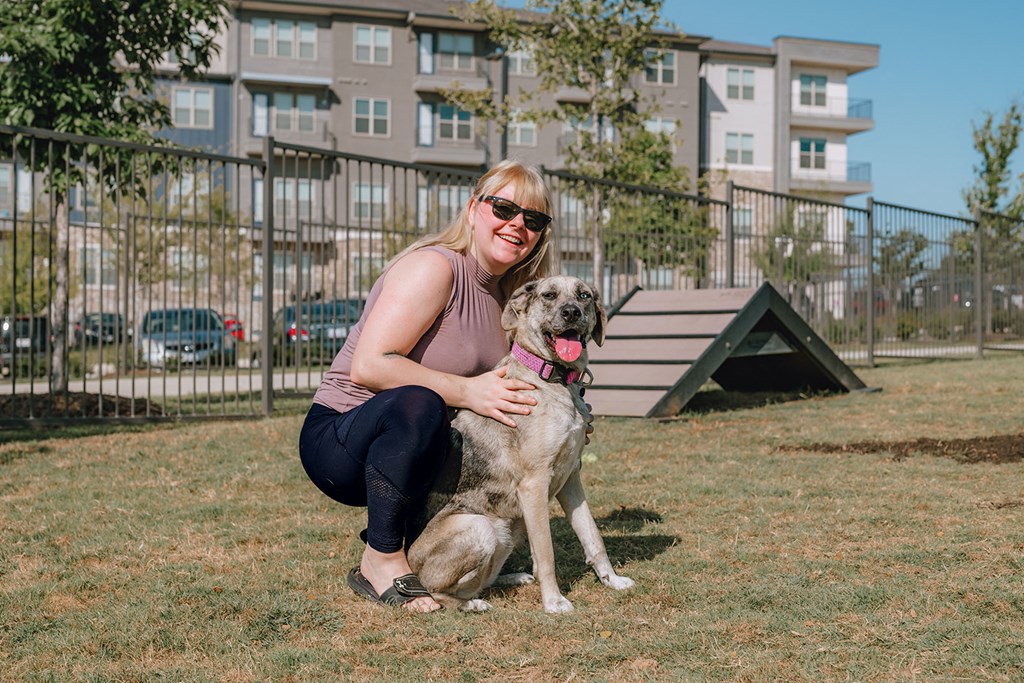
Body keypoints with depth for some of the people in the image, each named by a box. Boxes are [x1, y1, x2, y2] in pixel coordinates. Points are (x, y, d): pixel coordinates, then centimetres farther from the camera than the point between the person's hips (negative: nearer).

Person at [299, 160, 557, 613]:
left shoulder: (503, 291, 8)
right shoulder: (434, 267, -19)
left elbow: (500, 383, 19)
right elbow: (368, 366, -28)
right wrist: (466, 392, -28)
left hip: (413, 450, 9)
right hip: (337, 440, -9)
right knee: (417, 404, -38)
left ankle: (400, 537, 15)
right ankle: (381, 559, -20)